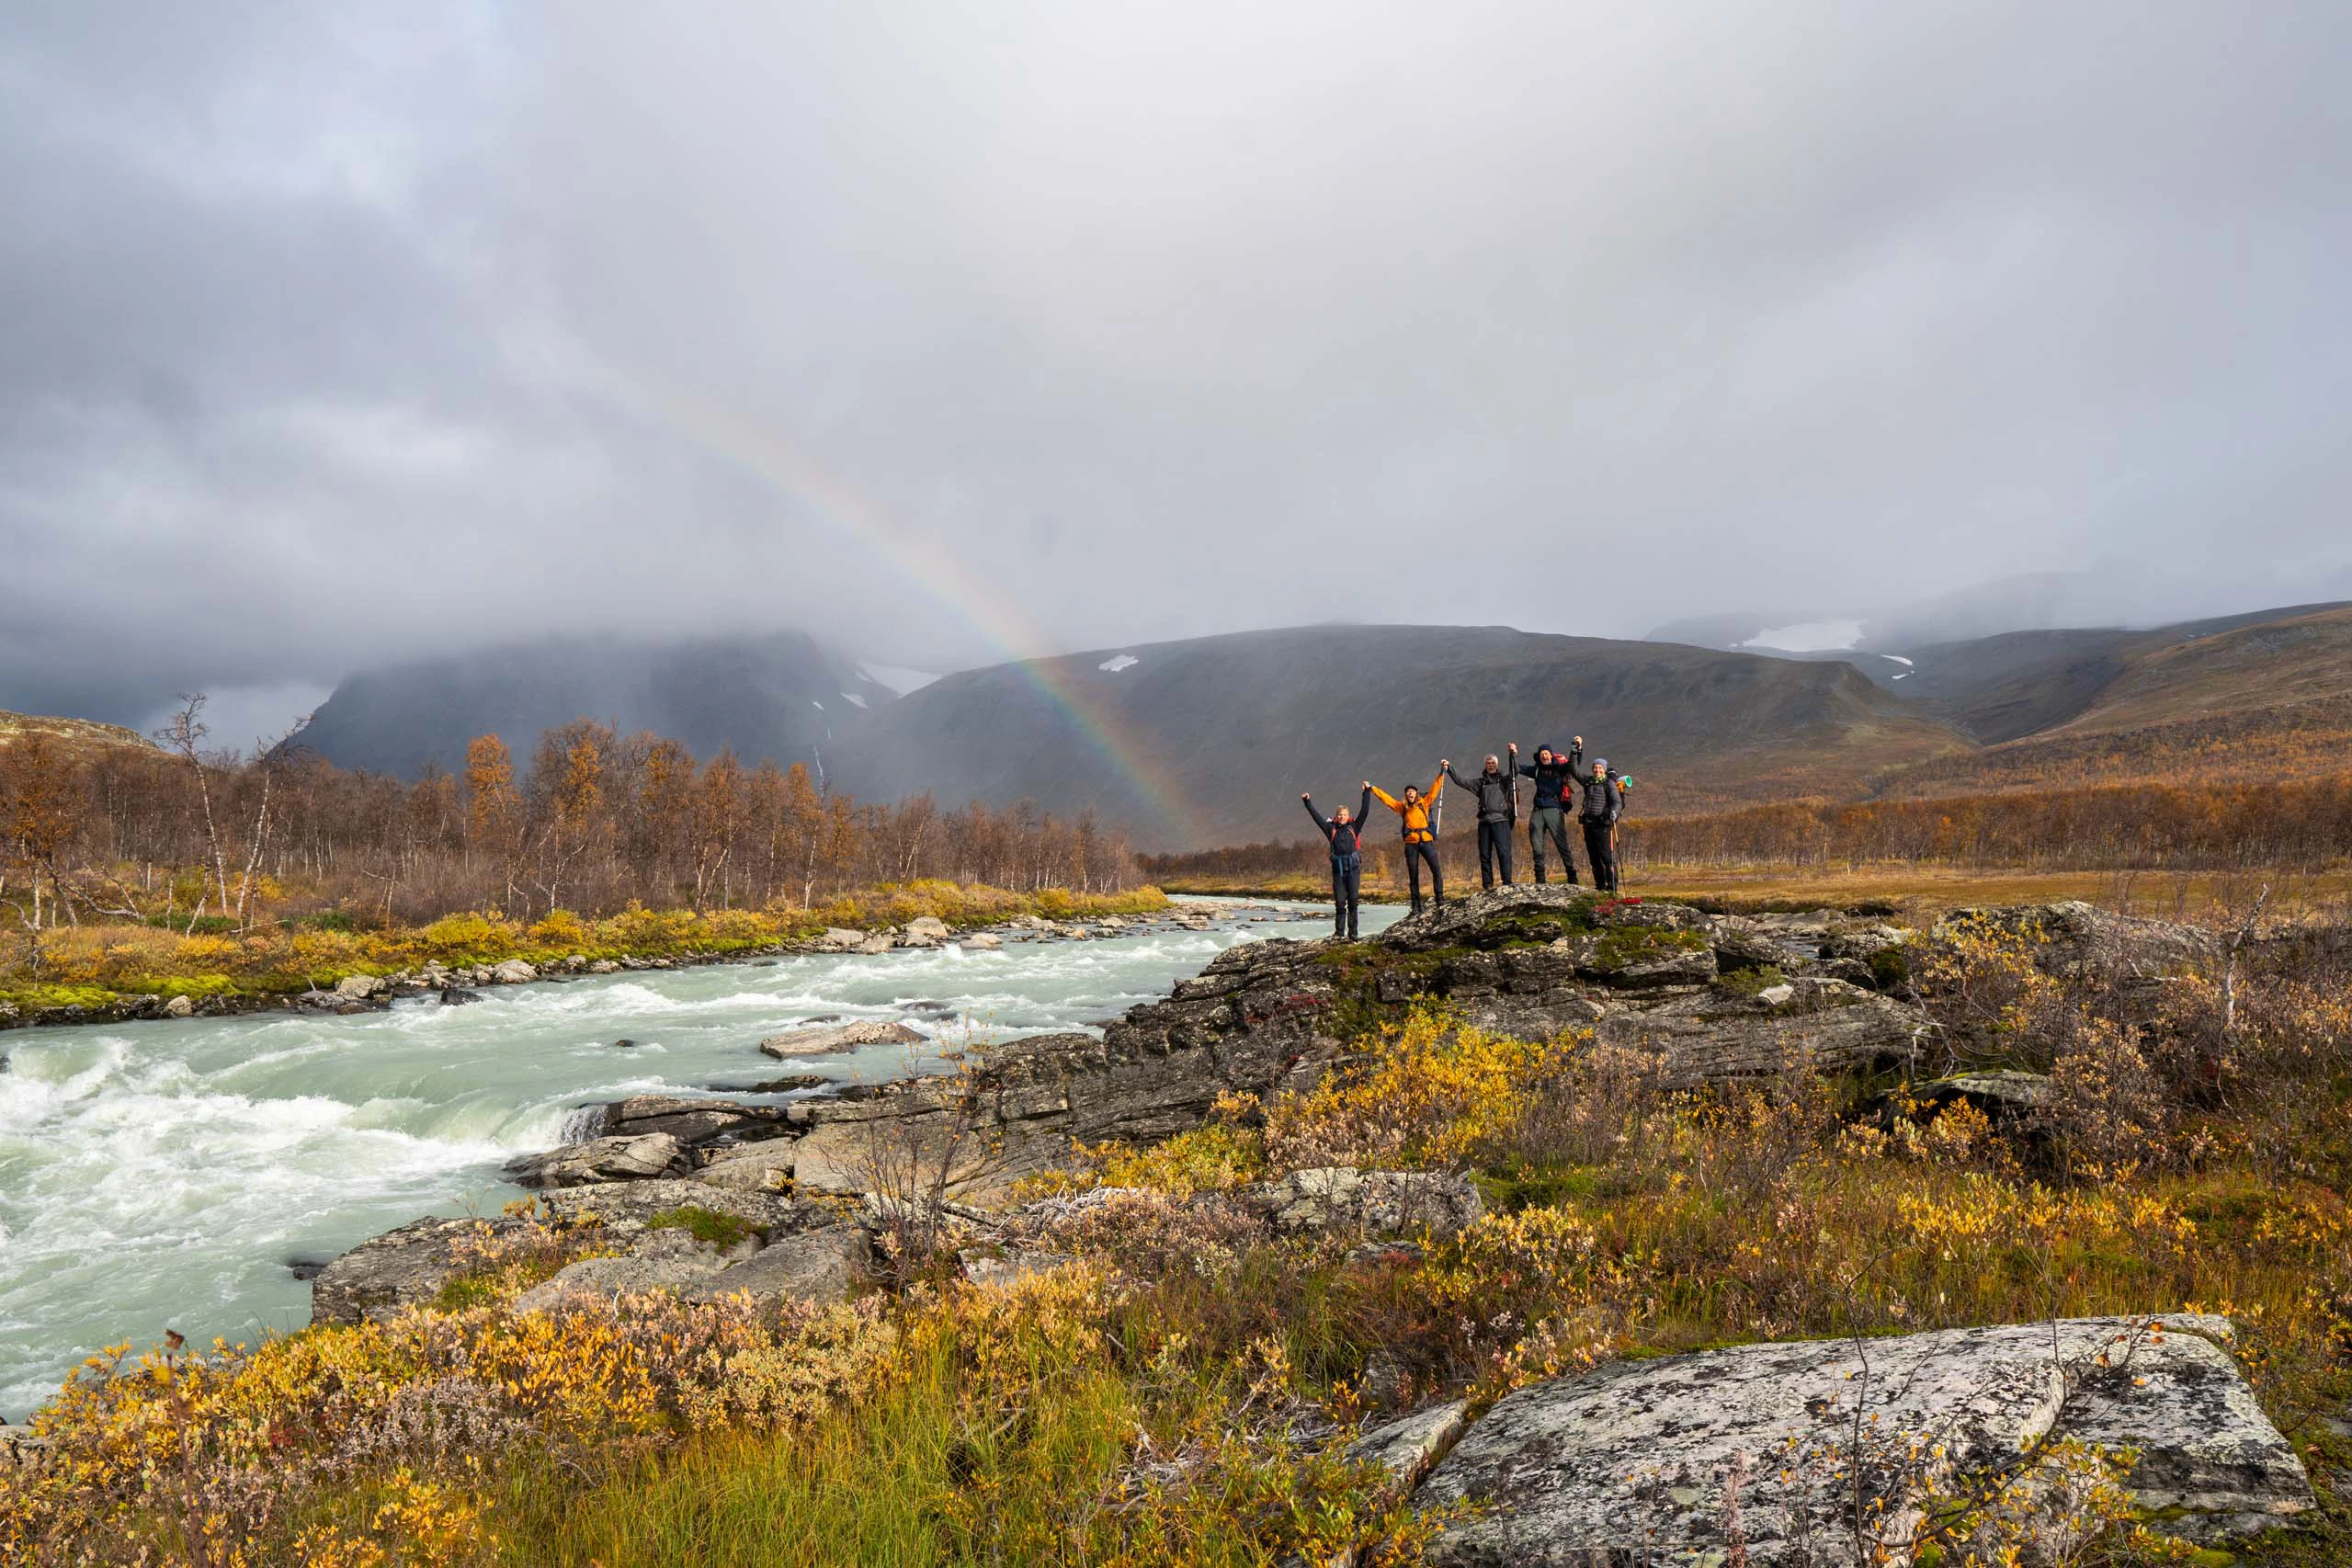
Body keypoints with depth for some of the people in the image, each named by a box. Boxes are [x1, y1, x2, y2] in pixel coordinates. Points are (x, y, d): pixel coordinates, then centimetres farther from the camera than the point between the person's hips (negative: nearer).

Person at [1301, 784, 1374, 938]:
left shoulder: (1354, 827, 7)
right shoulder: (1331, 829, 9)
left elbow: (1364, 811, 1)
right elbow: (1316, 816, 10)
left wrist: (1367, 792, -4)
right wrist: (1307, 802, 7)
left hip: (1353, 869, -1)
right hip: (1338, 869, 1)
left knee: (1353, 901, -2)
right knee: (1339, 902, 0)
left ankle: (1352, 933, 2)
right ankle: (1339, 931, 9)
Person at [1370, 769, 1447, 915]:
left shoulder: (1424, 803, 7)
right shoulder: (1402, 807, 10)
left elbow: (1434, 788, 4)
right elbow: (1385, 798, 15)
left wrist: (1442, 773, 0)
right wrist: (1372, 788, 17)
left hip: (1426, 841, -2)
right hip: (1411, 844, 2)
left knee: (1436, 869, -14)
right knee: (1413, 876, 4)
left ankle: (1440, 899, -6)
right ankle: (1416, 906, 8)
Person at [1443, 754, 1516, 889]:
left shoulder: (1504, 780, 12)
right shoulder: (1481, 782, 19)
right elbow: (1461, 781, 14)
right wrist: (1449, 769, 5)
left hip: (1500, 820, -3)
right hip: (1484, 822, 3)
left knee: (1503, 852, -12)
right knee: (1484, 854, 1)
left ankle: (1507, 883, -12)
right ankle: (1487, 885, 6)